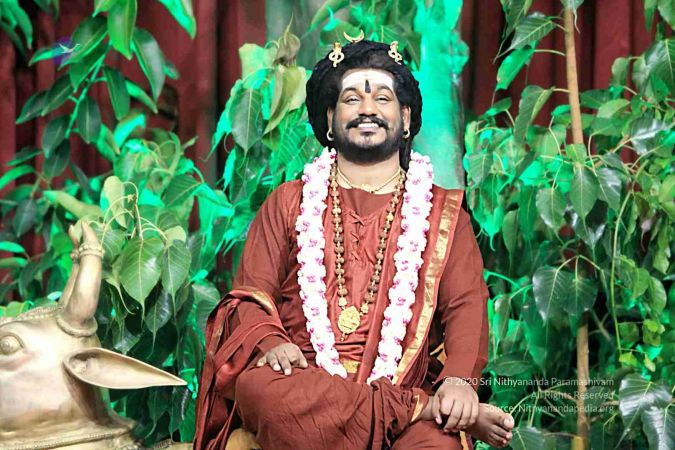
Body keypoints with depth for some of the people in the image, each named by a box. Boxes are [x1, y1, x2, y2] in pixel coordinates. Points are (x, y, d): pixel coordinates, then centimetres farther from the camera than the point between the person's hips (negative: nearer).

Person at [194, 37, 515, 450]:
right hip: (301, 380, 4)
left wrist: (460, 380, -17)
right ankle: (424, 410, -28)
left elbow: (466, 306, 5)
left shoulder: (443, 212, 18)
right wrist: (272, 342, -13)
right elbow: (249, 296, 12)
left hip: (404, 387, -3)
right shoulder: (290, 202, 20)